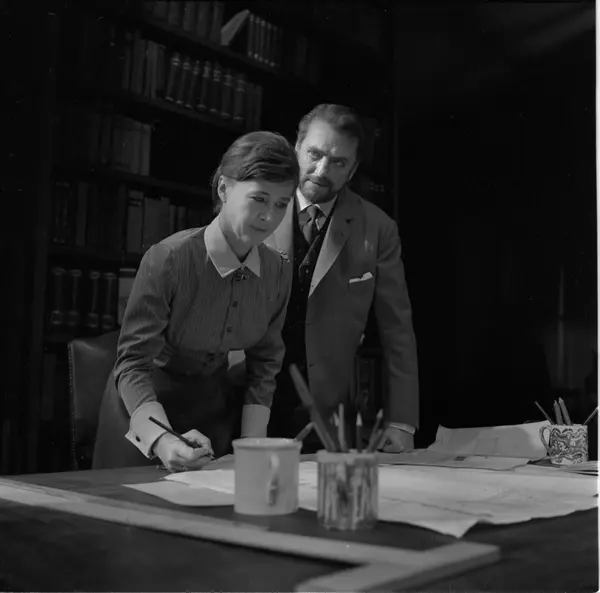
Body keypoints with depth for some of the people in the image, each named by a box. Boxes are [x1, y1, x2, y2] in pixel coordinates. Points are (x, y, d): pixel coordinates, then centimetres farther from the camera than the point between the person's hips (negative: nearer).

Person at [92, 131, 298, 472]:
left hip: (213, 404, 4)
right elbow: (133, 362, -23)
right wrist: (162, 439, -38)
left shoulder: (278, 271, -11)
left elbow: (265, 362, 0)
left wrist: (252, 444, -8)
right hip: (145, 407, -4)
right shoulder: (168, 259, -26)